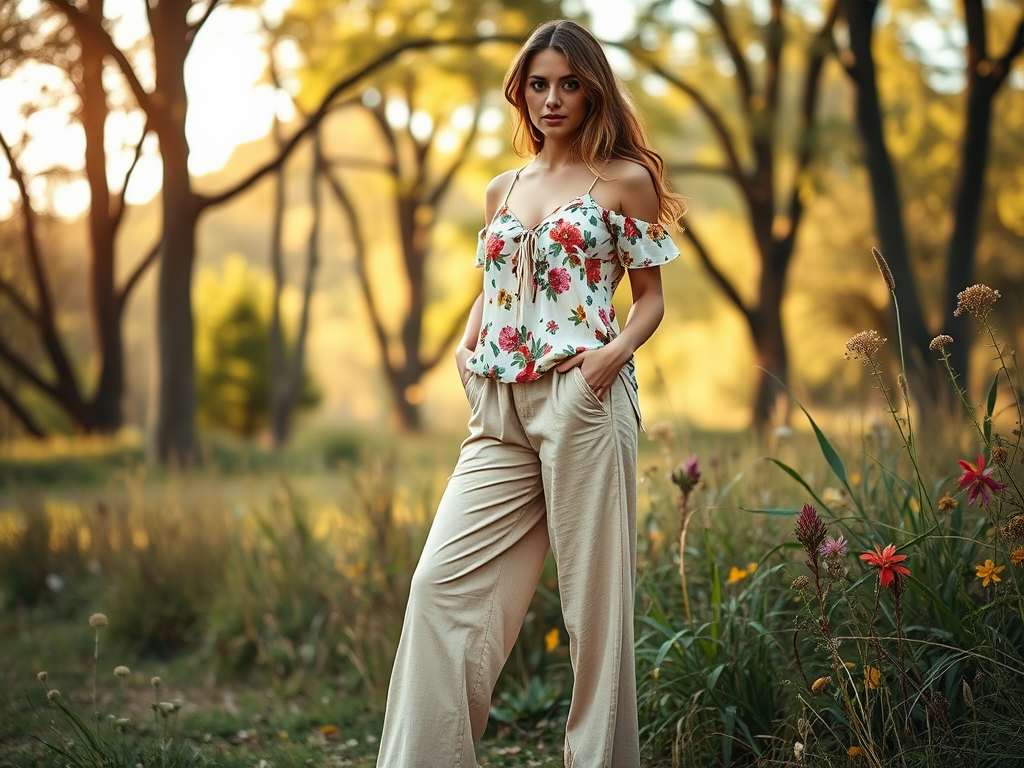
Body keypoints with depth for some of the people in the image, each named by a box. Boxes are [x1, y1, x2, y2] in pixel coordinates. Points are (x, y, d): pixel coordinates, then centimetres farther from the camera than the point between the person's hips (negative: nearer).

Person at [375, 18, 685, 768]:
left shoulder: (625, 180, 6)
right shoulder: (503, 190, 20)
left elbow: (652, 295, 7)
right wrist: (467, 346, 9)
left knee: (592, 591, -3)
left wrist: (618, 350, -12)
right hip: (500, 409, 5)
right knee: (443, 580, -4)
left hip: (582, 398, -5)